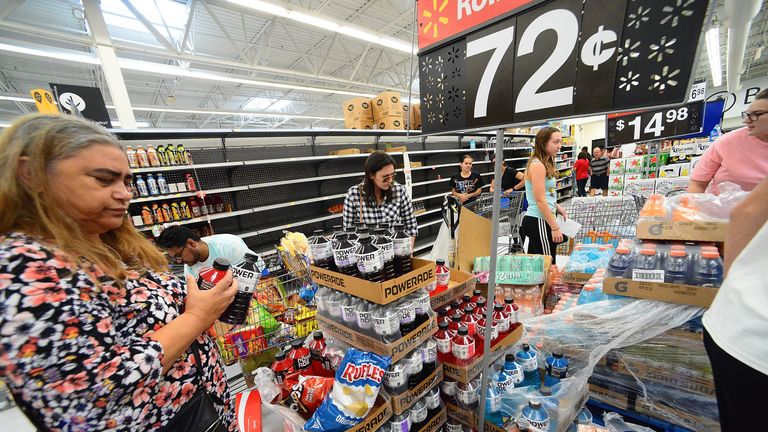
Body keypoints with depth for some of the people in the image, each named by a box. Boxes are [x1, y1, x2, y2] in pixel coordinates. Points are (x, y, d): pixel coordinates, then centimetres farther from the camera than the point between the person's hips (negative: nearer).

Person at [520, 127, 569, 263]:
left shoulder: (545, 164, 14)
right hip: (539, 221, -10)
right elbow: (540, 201, -20)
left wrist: (558, 208, 16)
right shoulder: (537, 165, -16)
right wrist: (555, 227, -18)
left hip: (534, 220, 10)